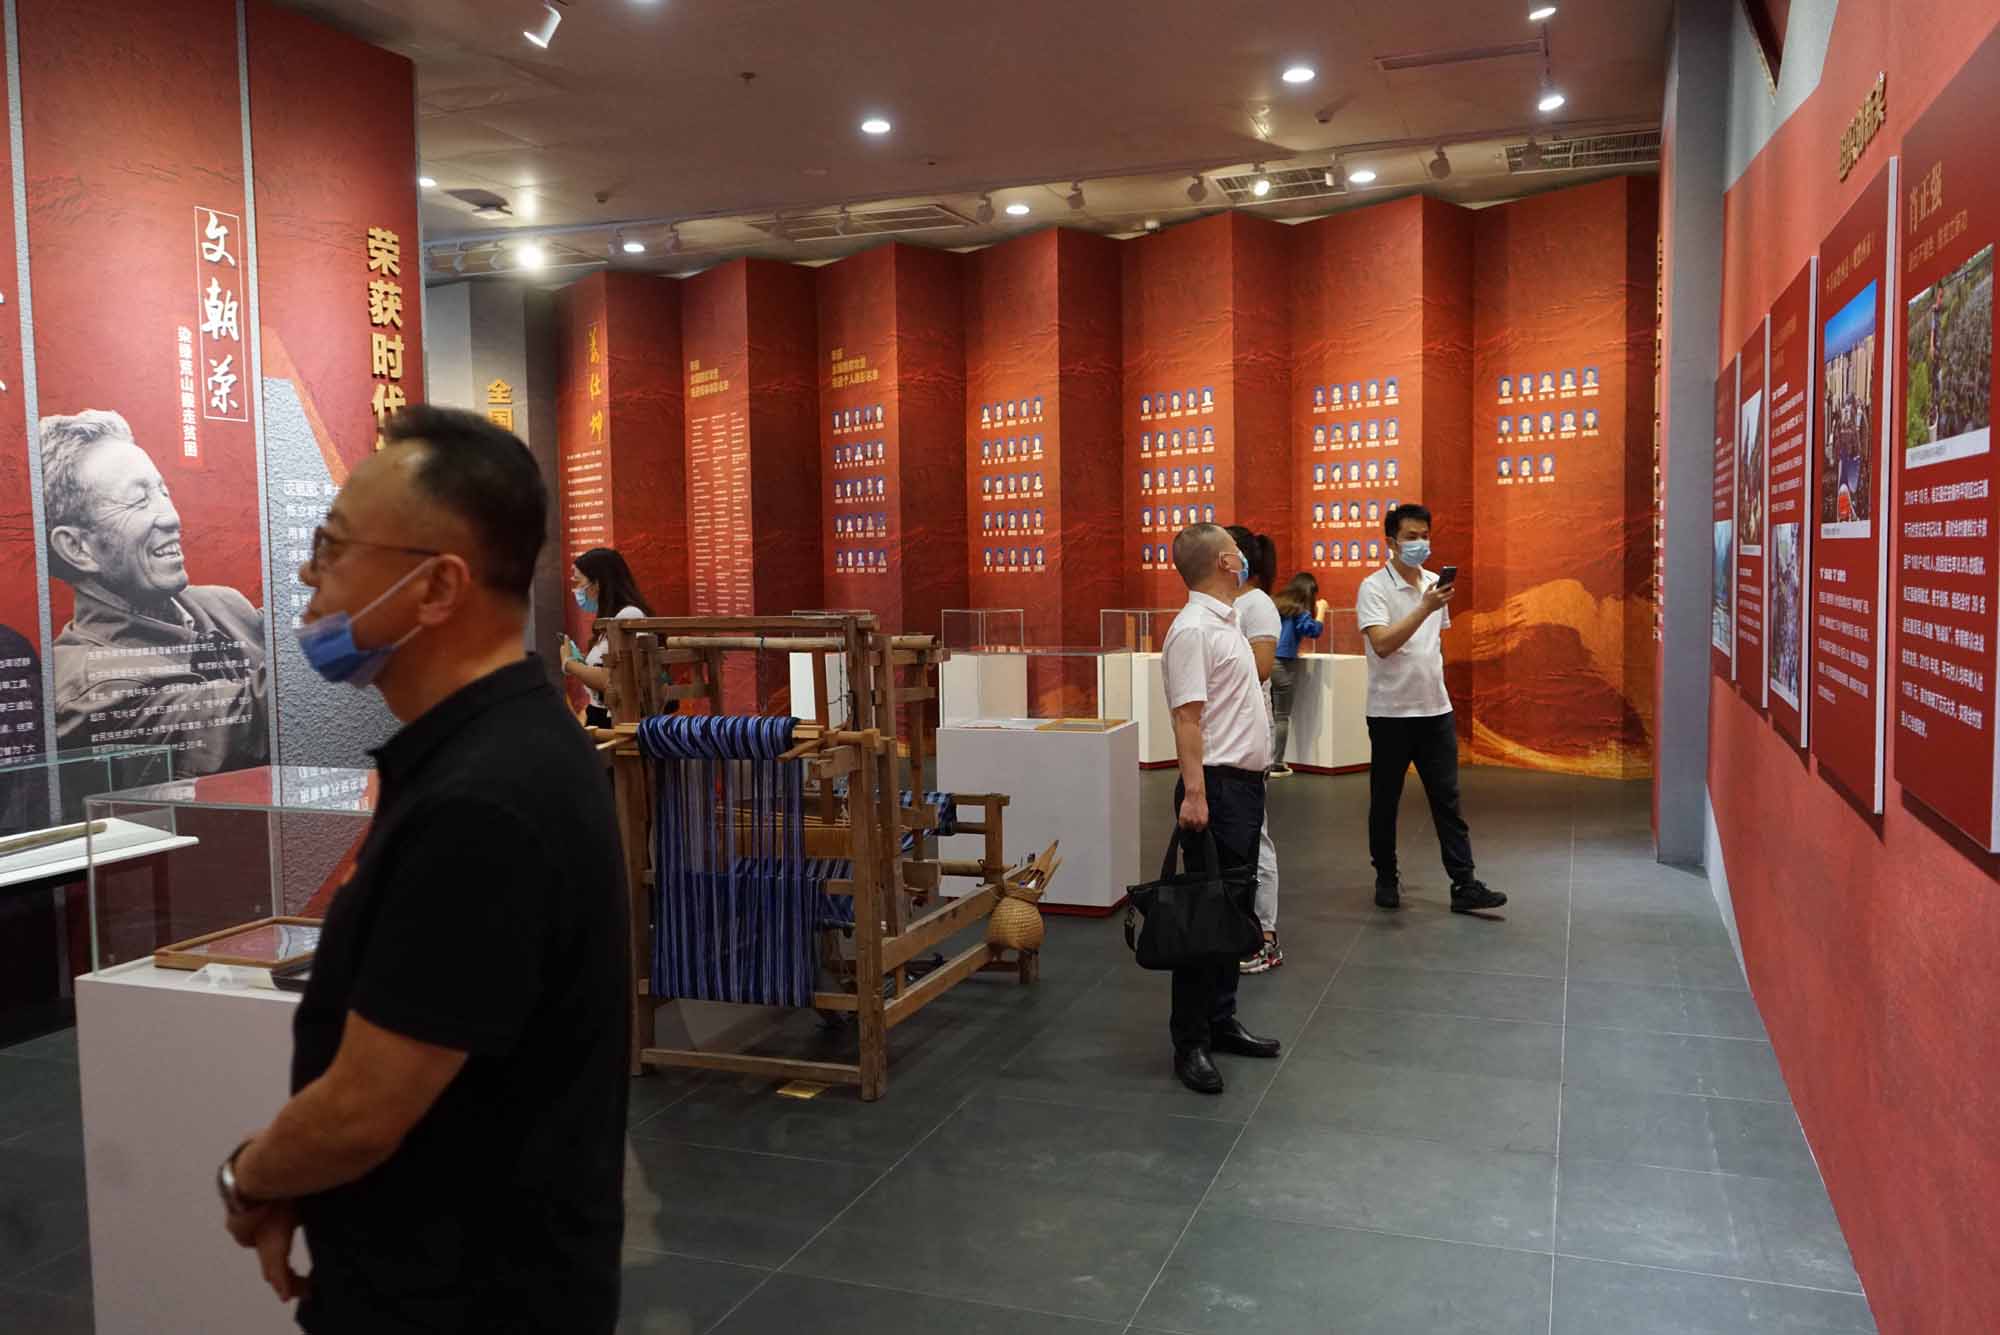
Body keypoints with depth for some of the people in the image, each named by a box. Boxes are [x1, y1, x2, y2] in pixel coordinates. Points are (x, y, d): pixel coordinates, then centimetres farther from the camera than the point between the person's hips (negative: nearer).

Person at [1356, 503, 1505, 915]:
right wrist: (1425, 608, -28)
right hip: (1391, 712, -5)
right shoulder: (1374, 588, -10)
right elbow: (1382, 644, -23)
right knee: (1385, 801, 7)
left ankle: (1464, 885, 4)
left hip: (1436, 710, 5)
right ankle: (1386, 879, 20)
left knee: (1447, 800, 3)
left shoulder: (1433, 584, 10)